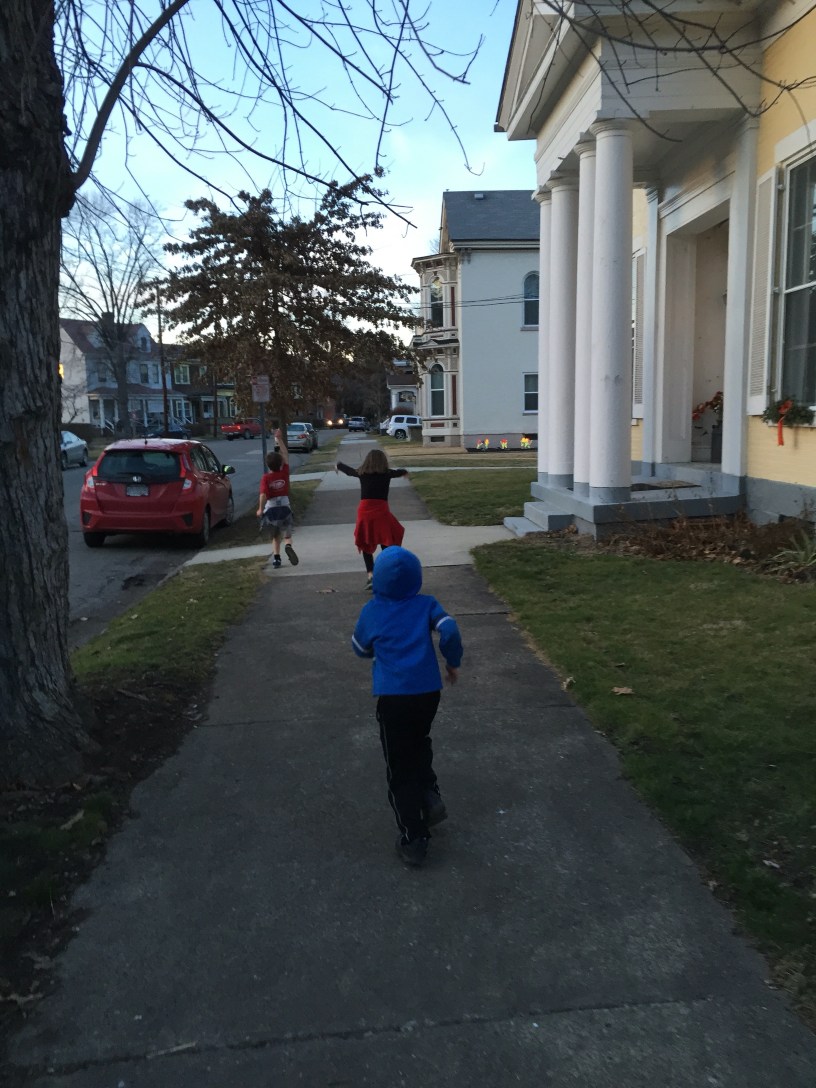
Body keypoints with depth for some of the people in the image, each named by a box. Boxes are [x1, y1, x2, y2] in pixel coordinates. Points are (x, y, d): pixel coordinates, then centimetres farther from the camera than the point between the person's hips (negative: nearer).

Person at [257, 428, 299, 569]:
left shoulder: (266, 478, -11)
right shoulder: (284, 473, -5)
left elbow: (263, 495, -20)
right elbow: (285, 455, 5)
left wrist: (260, 509, -8)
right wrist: (279, 439, 8)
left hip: (271, 508, 0)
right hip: (284, 506, 0)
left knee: (275, 536, 17)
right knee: (286, 534, 4)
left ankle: (276, 557, 6)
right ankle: (288, 546, -28)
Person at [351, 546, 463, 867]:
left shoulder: (372, 611, 2)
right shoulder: (427, 604, 4)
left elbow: (361, 648, 14)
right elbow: (449, 631, -10)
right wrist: (453, 663, 6)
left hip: (392, 696, -2)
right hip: (428, 691, 3)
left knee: (400, 769, 6)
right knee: (419, 743, 31)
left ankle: (413, 840, 7)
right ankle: (430, 795, 14)